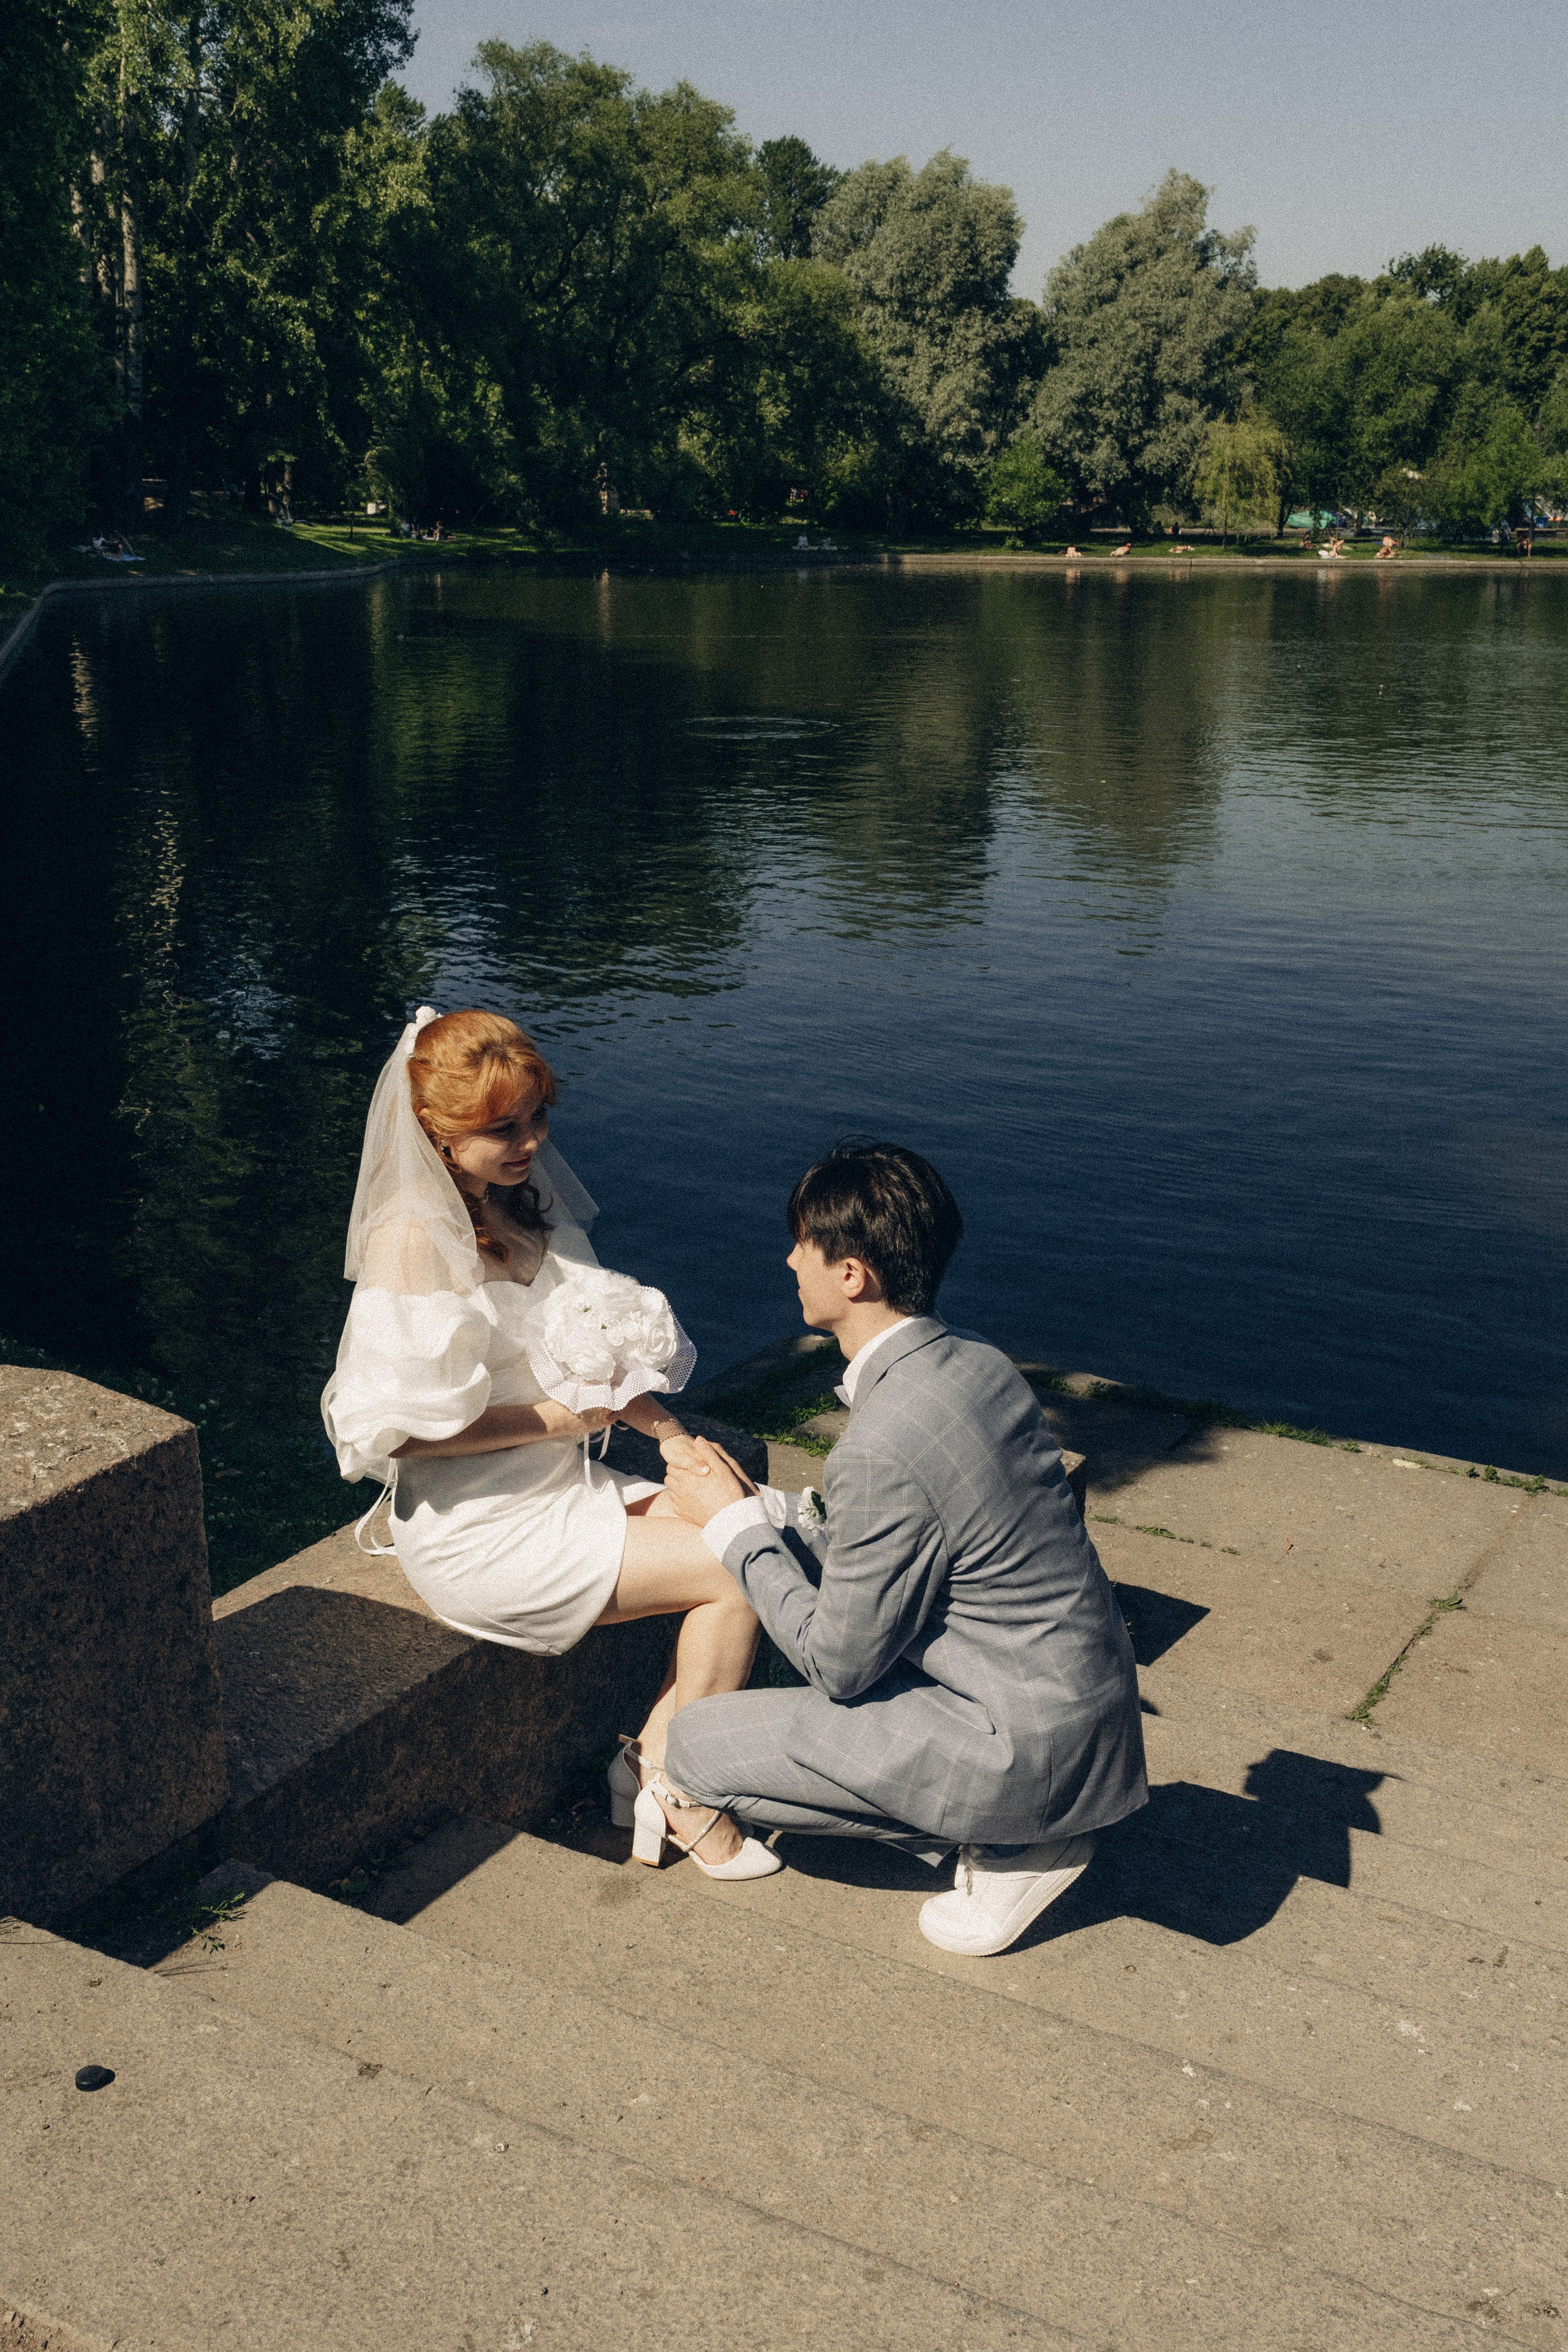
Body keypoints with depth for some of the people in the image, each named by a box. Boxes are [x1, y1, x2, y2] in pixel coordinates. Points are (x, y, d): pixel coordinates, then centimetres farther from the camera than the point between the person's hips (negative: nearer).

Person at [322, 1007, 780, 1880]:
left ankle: (652, 1764, 4)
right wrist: (549, 1420, -17)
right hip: (480, 1532, -8)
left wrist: (669, 1431, -1)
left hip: (562, 1484, 8)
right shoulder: (416, 1241, -21)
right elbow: (396, 1427, -22)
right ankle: (684, 1795, 6)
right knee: (737, 1574, -13)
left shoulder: (526, 1201, 5)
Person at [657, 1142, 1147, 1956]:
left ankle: (1010, 1849, 3)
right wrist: (762, 1507, 6)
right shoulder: (974, 1362, 0)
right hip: (1088, 1698, 9)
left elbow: (840, 1665, -15)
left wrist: (734, 1525, -5)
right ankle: (1020, 1822, 15)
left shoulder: (882, 1446, -27)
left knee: (698, 1744, -1)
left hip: (1029, 1748, -9)